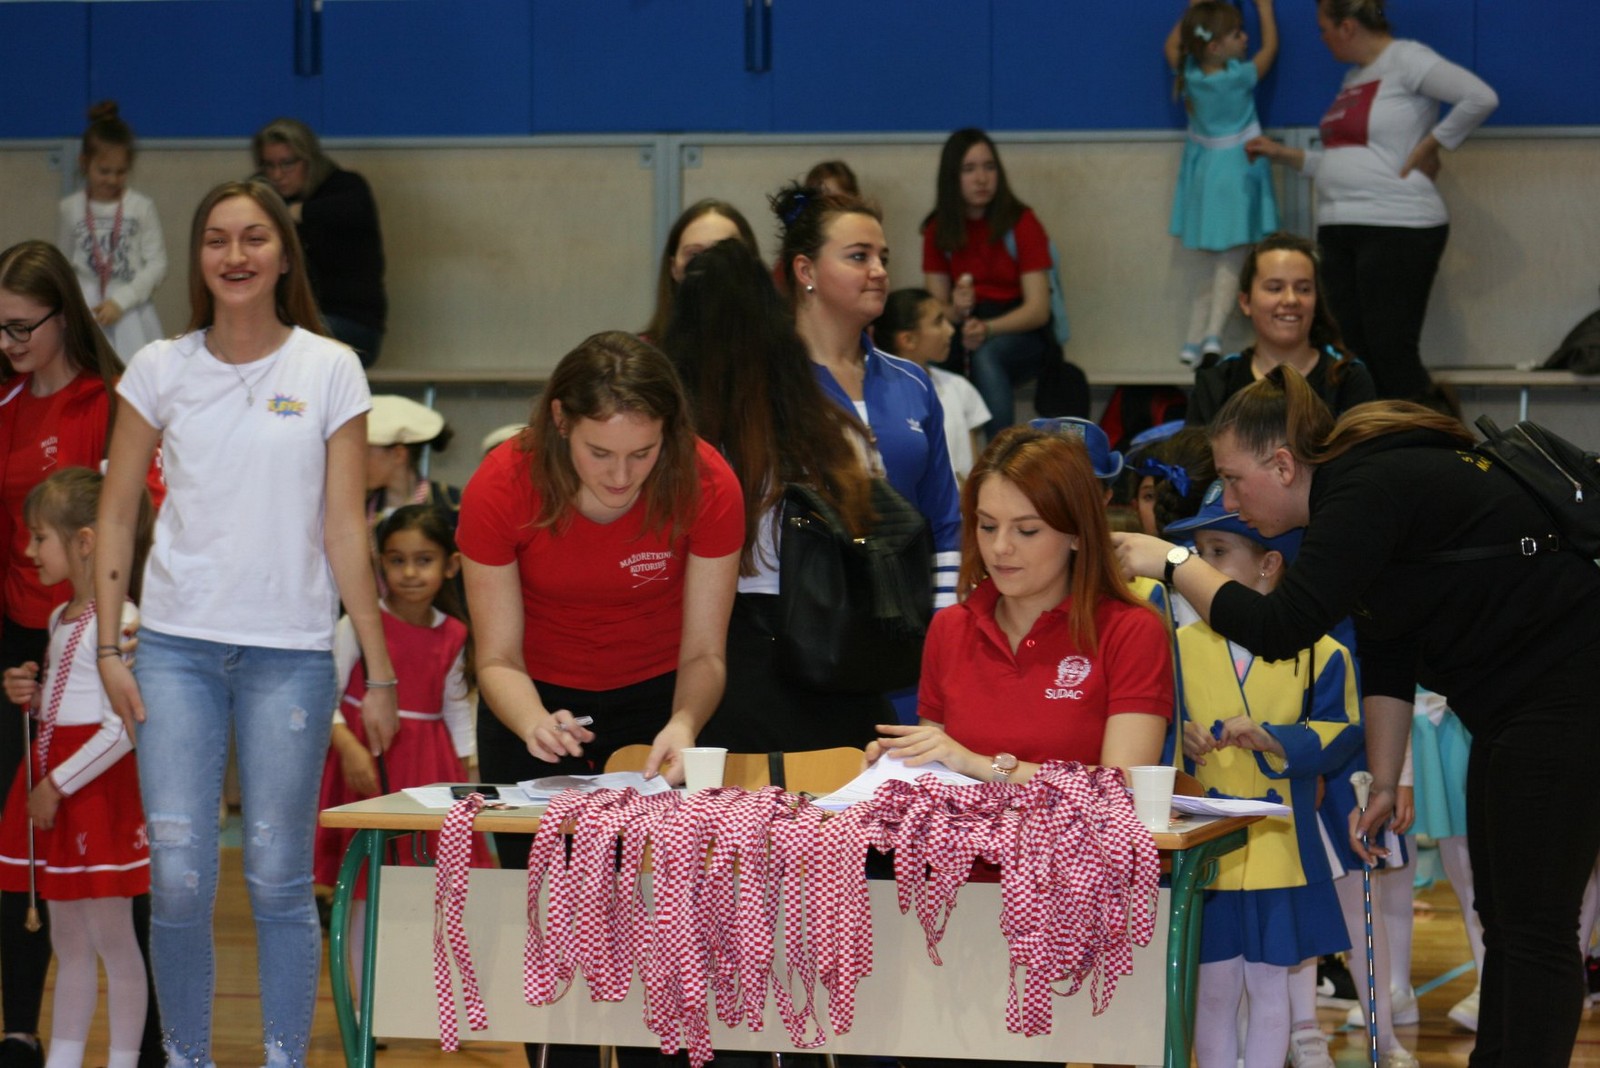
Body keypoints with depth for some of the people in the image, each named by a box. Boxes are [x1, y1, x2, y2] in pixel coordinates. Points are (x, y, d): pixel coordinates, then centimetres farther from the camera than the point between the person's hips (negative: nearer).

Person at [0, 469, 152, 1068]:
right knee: (67, 941, 14)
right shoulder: (62, 618, 13)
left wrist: (58, 785, -19)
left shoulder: (118, 620, -16)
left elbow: (122, 727, -21)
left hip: (97, 790, -9)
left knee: (111, 938, -2)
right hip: (54, 783, 9)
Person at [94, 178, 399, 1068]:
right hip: (178, 647, 1)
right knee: (179, 879, -2)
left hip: (292, 651, -1)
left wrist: (380, 670, -2)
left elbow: (345, 529, 1)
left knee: (280, 883, 2)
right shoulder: (161, 369, 5)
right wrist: (109, 649, 0)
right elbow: (116, 516, 8)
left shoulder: (330, 370, 1)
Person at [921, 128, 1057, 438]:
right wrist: (955, 311, -23)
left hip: (1022, 335, -2)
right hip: (966, 332, 2)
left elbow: (1039, 309, -10)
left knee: (986, 355, -37)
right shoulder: (938, 231, 6)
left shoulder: (1021, 223, -5)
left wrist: (988, 328, -28)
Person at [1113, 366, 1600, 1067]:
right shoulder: (1362, 484, 11)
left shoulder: (1371, 490, -20)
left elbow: (1278, 629, -25)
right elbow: (1385, 654, 16)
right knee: (1501, 919, 13)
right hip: (1514, 705, 11)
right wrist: (1384, 785, 16)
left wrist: (1173, 563, -13)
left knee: (1535, 924, -9)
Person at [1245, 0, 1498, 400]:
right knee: (1351, 352, 5)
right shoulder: (1354, 78, 19)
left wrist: (1429, 147, -12)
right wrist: (1283, 155, 20)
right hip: (1339, 231, 9)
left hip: (1396, 228, -9)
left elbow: (1481, 98, -18)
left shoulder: (1406, 60, -7)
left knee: (1392, 351, -10)